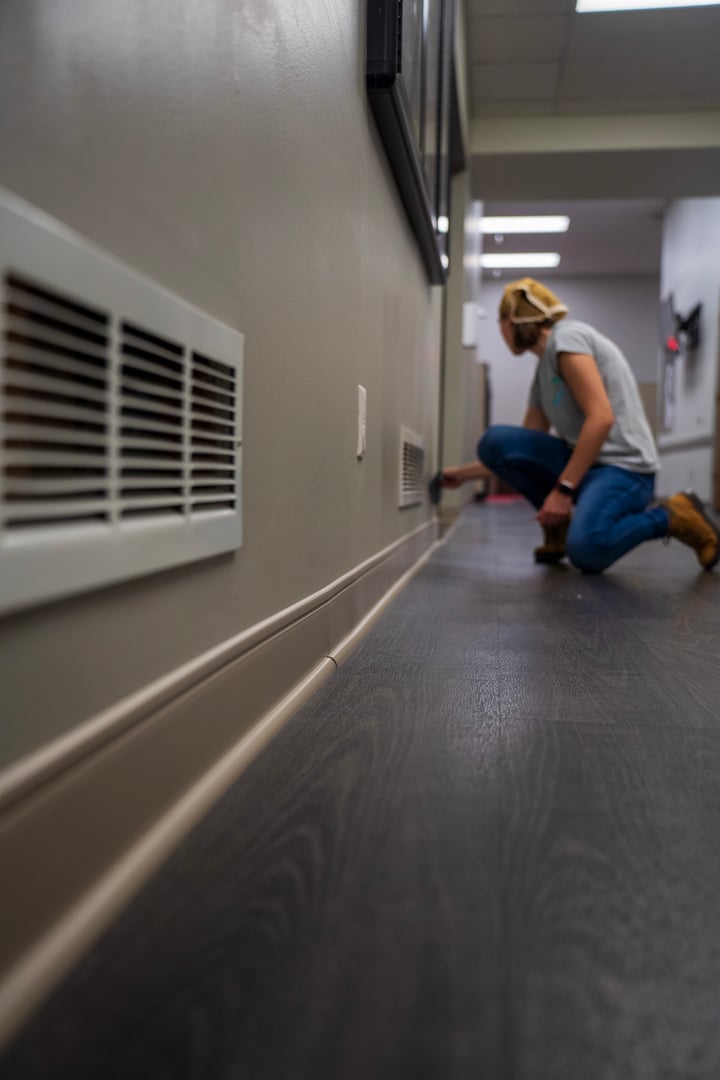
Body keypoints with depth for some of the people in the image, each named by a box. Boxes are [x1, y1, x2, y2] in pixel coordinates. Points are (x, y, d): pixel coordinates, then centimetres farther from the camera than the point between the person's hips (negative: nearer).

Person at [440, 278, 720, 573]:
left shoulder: (565, 336, -9)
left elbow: (602, 418, -20)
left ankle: (672, 516, -5)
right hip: (583, 463, 8)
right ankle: (558, 524, 3)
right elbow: (519, 452, 21)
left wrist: (563, 488, -21)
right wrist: (463, 473, 23)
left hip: (623, 468, -8)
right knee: (495, 442, -8)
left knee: (586, 552, -34)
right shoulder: (543, 372, 18)